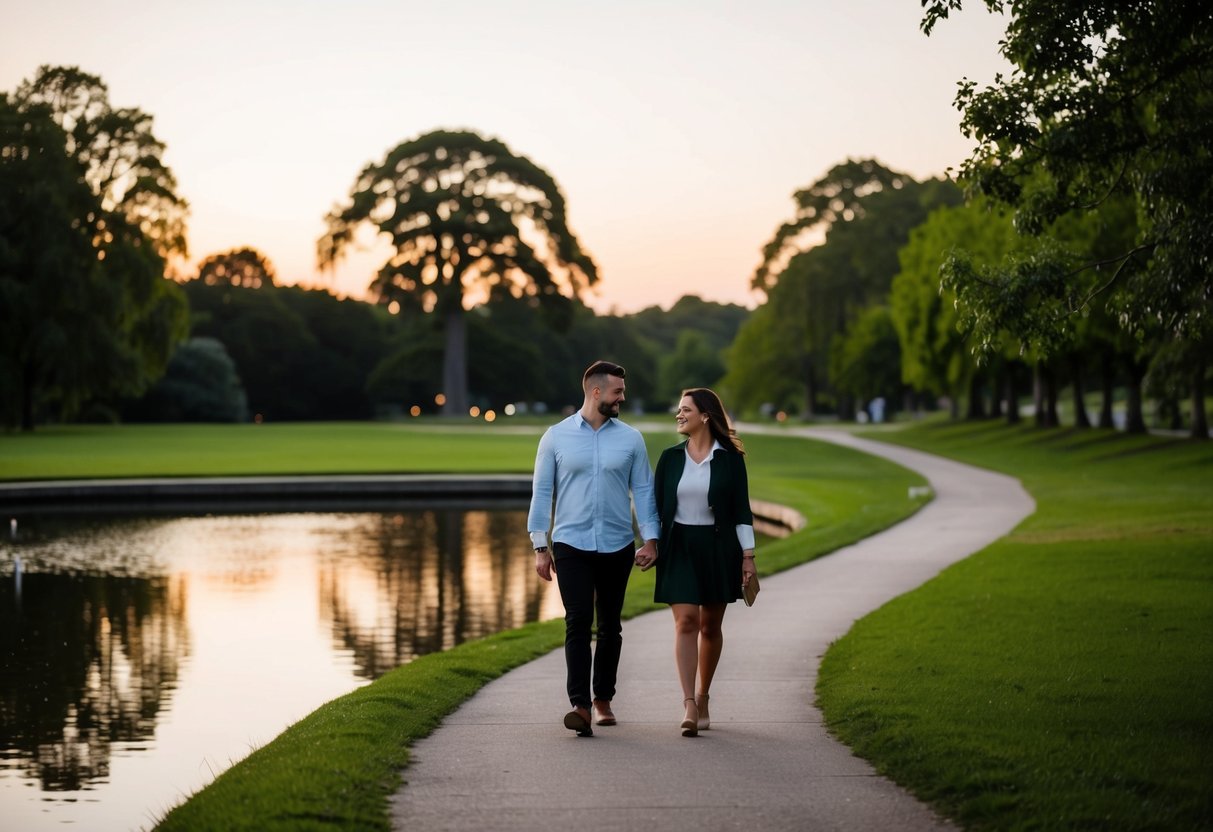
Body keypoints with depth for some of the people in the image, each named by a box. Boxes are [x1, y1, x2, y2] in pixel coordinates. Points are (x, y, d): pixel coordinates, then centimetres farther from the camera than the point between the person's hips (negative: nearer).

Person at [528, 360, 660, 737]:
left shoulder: (630, 438, 5)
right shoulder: (556, 437, 0)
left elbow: (643, 490, 5)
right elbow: (541, 492, 3)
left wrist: (650, 539, -4)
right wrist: (539, 546, -1)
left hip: (617, 546, 2)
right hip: (571, 545, -2)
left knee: (610, 626, 10)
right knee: (578, 622, -13)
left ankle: (603, 699, 23)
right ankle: (580, 706, -18)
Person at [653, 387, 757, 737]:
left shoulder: (730, 458, -1)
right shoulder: (671, 457, 5)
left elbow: (741, 508, -1)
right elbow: (656, 505, 8)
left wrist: (748, 556, -4)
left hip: (718, 548, -1)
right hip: (679, 547, 1)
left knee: (710, 626, 7)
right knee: (685, 622, -11)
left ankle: (703, 698, 23)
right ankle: (689, 706, -17)